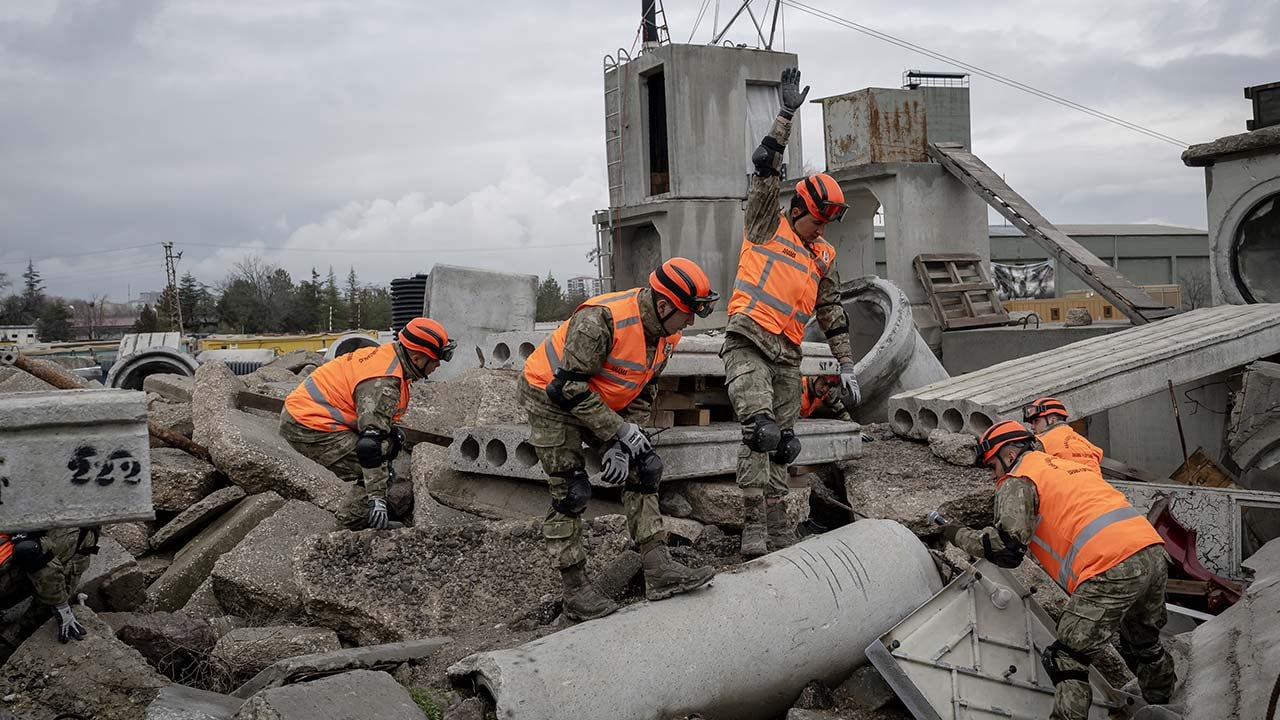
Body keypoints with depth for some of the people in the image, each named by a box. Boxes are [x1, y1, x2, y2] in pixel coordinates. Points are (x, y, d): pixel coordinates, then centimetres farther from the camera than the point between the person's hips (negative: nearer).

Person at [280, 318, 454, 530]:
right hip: (309, 428, -11)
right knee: (371, 469, -13)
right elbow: (370, 443, -29)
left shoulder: (386, 354, 5)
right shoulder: (383, 384, -26)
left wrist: (393, 433, 22)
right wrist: (377, 497, -28)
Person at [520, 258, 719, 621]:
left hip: (600, 402, 8)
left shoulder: (667, 335, -8)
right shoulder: (601, 320, -34)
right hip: (551, 397, -8)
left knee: (644, 469, -2)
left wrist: (622, 446, -9)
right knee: (571, 492, -10)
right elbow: (569, 388, -32)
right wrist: (619, 432, -27)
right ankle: (575, 592, 1)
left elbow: (642, 394, 1)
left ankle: (659, 569, -1)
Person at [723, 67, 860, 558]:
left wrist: (846, 366, 15)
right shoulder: (766, 226, 6)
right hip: (748, 344, -6)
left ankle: (776, 527, 14)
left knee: (782, 445, 6)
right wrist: (787, 113, -10)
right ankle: (754, 531, -23)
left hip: (787, 356, 6)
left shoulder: (823, 257, 19)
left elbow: (832, 313, 21)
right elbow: (765, 170, -5)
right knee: (760, 431, -23)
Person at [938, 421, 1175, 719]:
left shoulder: (1018, 480, 4)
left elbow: (1006, 546, -7)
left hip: (1113, 569, -8)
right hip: (1153, 553, 9)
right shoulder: (1071, 465, 29)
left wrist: (958, 535, 7)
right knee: (1144, 645, 30)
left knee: (1067, 661, -2)